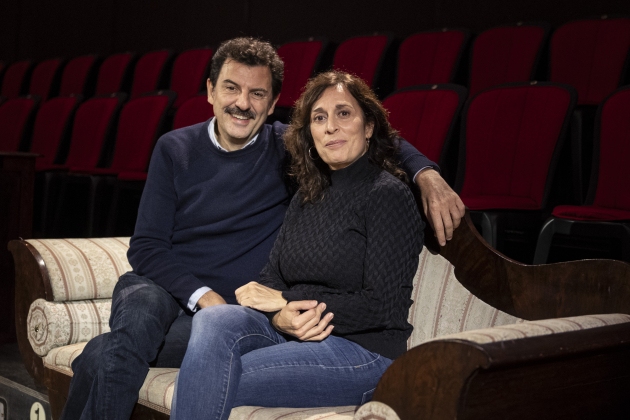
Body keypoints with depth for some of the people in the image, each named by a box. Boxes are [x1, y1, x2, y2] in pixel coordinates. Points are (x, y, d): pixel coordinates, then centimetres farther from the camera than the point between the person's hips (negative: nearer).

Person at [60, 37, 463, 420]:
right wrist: (202, 296, -16)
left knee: (105, 356, -29)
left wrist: (426, 174, -19)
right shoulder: (175, 149, 3)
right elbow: (146, 247, 0)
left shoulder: (289, 149, 0)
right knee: (137, 319, -36)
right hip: (163, 288, 2)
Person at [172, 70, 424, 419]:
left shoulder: (389, 194, -6)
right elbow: (270, 279, 13)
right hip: (290, 336, 6)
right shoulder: (308, 197, 17)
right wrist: (283, 316, -13)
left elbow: (384, 307, -12)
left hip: (362, 350, -6)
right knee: (213, 321, -25)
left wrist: (285, 300, -9)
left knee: (210, 381, -24)